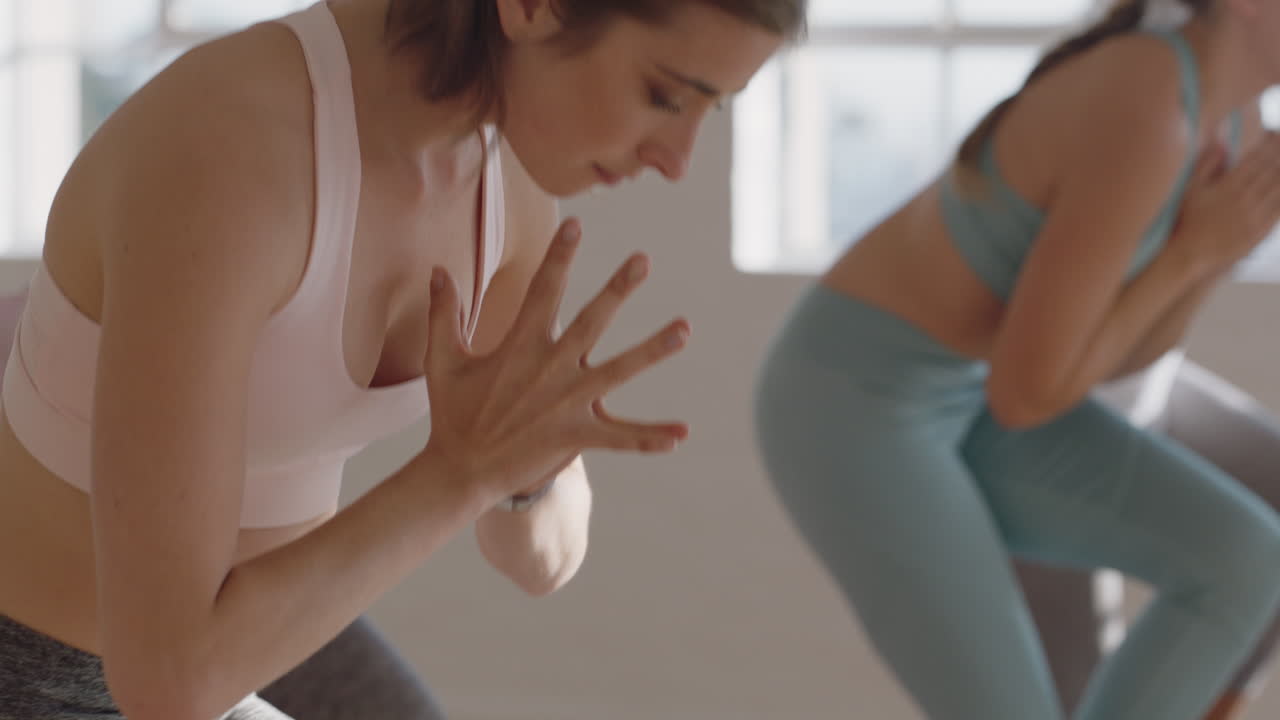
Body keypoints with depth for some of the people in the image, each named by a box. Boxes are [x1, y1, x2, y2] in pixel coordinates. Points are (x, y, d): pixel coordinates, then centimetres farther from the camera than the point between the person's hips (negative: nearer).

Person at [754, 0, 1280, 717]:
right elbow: (1024, 396, -25)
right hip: (851, 406, -9)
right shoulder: (1136, 134, -31)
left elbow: (1114, 354, 7)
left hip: (946, 392, 9)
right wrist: (1194, 249, -19)